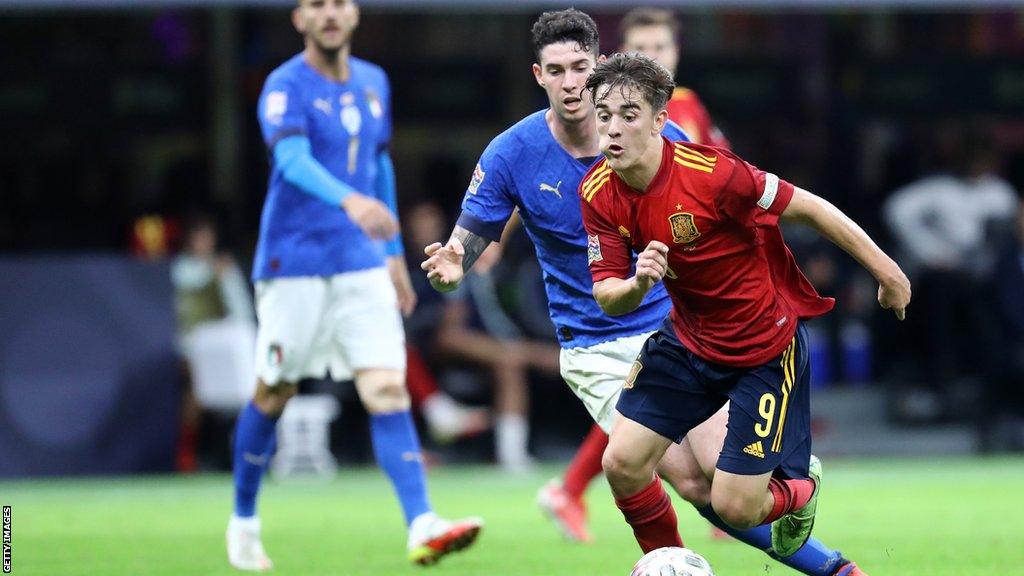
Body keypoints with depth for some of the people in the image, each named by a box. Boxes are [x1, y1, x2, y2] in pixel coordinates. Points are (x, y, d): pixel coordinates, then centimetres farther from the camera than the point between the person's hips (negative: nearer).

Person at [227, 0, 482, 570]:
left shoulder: (374, 83, 10)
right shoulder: (286, 87, -11)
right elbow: (293, 158, -29)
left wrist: (395, 252, 23)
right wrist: (349, 200, -47)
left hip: (363, 265, 4)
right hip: (294, 264, -4)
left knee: (388, 388, -10)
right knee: (273, 395, 7)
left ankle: (422, 525, -21)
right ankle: (244, 524, 26)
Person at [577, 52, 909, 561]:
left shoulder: (710, 173, -29)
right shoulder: (598, 193, -11)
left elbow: (807, 208, -18)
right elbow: (607, 298, -6)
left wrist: (885, 271, -9)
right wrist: (637, 283, -32)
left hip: (767, 346, -5)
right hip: (688, 340, 5)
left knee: (735, 508, -4)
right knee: (622, 463, -6)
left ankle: (800, 487, 32)